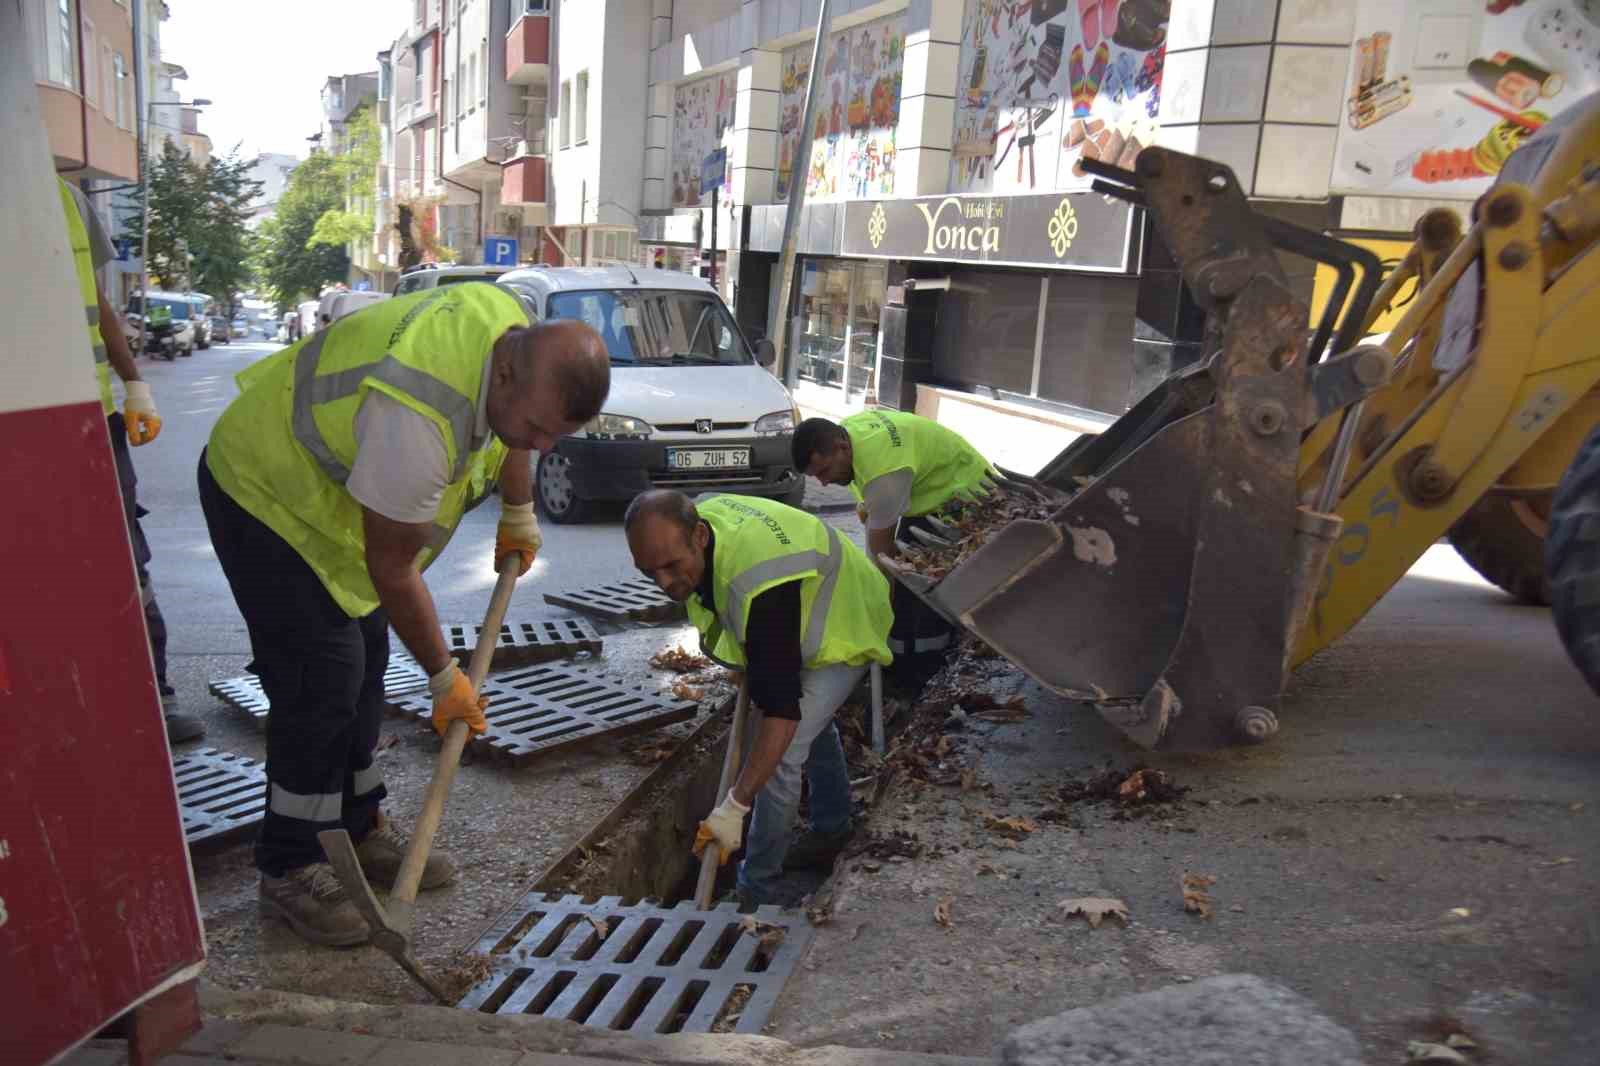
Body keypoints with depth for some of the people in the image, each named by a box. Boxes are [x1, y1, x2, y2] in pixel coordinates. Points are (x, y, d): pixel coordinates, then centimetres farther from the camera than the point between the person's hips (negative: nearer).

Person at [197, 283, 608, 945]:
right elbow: (392, 568, -27)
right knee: (320, 684, -11)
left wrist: (518, 516, 22)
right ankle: (289, 873, 4)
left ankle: (361, 831, 26)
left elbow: (505, 431, 11)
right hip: (264, 493, -9)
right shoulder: (419, 419, -41)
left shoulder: (516, 332, -15)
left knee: (363, 668, 12)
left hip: (325, 482, 9)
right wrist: (444, 677, -15)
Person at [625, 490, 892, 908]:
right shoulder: (699, 515, -22)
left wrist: (735, 807, -45)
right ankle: (833, 827, 50)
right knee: (813, 721, 27)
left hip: (845, 628, -9)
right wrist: (754, 670, 5)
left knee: (780, 753, -17)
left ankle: (757, 891, 0)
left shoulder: (759, 590, -47)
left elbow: (781, 710, -45)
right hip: (807, 612, 9)